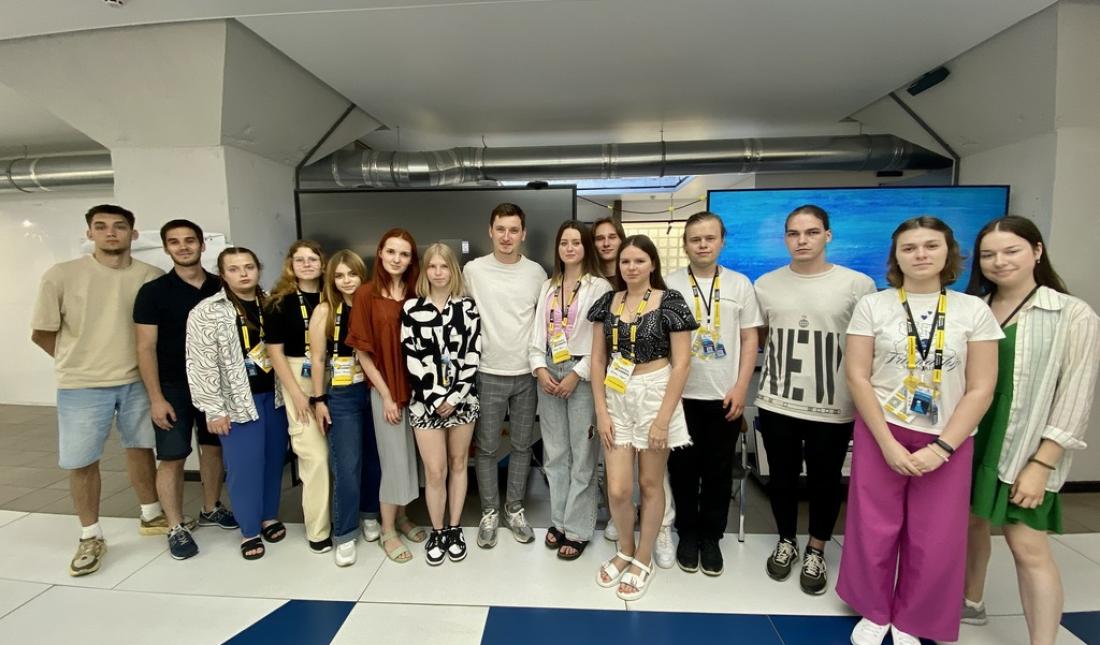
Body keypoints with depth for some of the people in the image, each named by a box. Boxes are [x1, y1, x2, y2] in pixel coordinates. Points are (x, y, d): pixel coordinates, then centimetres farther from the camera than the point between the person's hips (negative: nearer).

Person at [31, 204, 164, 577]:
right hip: (82, 387, -1)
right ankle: (91, 538, 25)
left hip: (138, 382, 2)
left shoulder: (152, 277, -5)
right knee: (81, 462, 7)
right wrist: (81, 364, 3)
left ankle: (151, 517, 33)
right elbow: (41, 333, -1)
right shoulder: (61, 275, -9)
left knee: (140, 448, 15)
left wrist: (139, 362, 3)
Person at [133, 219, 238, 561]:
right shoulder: (153, 291, -6)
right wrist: (156, 397, -12)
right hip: (173, 387, -3)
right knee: (172, 457, 1)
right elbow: (146, 347, -7)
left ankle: (210, 509, 32)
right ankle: (176, 528, 16)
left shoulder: (221, 288, 2)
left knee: (214, 446, 14)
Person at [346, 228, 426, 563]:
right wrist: (386, 395, -9)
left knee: (410, 456, 15)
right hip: (385, 389, -3)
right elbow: (362, 350, -7)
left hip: (415, 386, 4)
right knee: (395, 460, 4)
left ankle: (401, 517, 36)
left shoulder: (415, 294, 2)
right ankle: (387, 531, 24)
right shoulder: (366, 294, -7)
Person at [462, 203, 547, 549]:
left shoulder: (537, 272, 0)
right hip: (488, 373, -1)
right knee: (487, 448, 9)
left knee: (522, 446, 13)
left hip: (527, 373, 2)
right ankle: (490, 512, 28)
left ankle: (515, 509, 31)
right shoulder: (473, 270, -5)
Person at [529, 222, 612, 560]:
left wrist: (577, 374, -12)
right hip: (549, 374, 5)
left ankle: (578, 529, 15)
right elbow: (537, 333, 10)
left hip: (584, 375, -5)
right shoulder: (547, 287, 13)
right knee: (554, 453, 12)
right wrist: (540, 369, -4)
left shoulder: (600, 287, -3)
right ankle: (559, 520, 27)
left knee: (582, 455, 1)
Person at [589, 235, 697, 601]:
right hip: (616, 398, 3)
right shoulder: (607, 302, 5)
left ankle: (643, 559, 31)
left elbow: (681, 363, -9)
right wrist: (601, 410, -2)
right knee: (617, 489, 3)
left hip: (655, 395, -3)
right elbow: (597, 360, 5)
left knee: (650, 483, 10)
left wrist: (663, 418, -13)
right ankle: (625, 550, 31)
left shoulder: (670, 302, -7)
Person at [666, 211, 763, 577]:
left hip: (724, 396, 1)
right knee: (683, 468, 8)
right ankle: (687, 533, 27)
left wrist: (741, 388, -3)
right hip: (681, 394, -1)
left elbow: (749, 339, 5)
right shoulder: (669, 285, 1)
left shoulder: (740, 285, 5)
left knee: (719, 471, 10)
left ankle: (711, 536, 27)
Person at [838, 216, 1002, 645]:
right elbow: (857, 377, -6)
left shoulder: (973, 310, 0)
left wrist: (942, 447, -12)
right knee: (874, 529, 6)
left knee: (935, 541, 7)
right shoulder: (872, 306, -3)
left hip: (948, 441, 1)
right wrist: (888, 443, -12)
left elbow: (980, 389, -3)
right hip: (880, 432, -1)